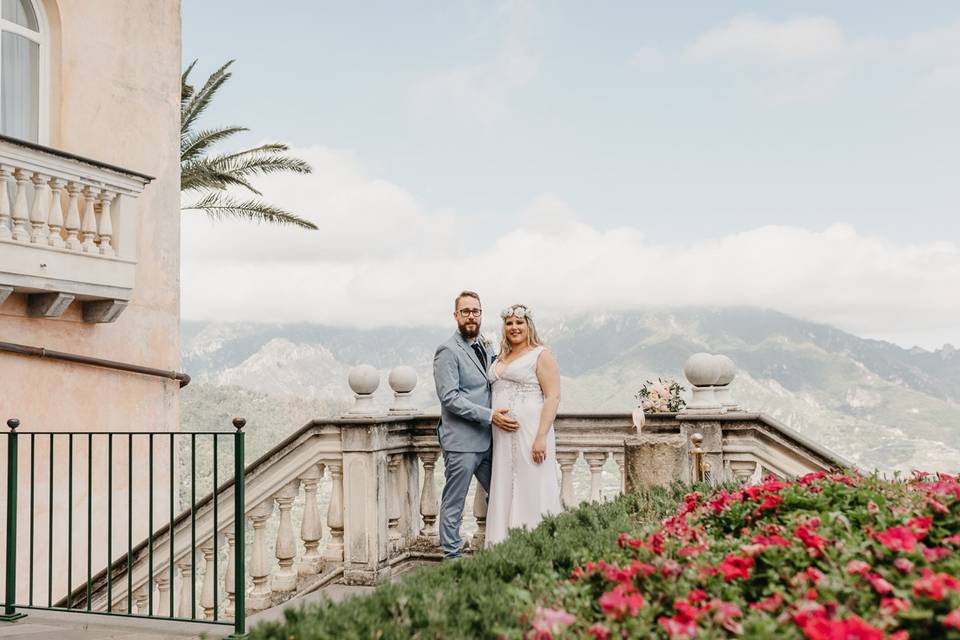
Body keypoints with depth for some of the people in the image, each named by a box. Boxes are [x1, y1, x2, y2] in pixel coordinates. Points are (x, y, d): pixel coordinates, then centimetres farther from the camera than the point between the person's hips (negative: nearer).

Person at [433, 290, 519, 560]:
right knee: (454, 503, 1)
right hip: (461, 442, -8)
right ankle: (452, 558, 9)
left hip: (486, 441, 8)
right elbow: (450, 398, -18)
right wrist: (490, 415, -21)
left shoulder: (486, 349, 15)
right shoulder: (448, 351, -10)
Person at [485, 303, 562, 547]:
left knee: (532, 490, -5)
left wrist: (541, 437, -19)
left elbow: (553, 397, -11)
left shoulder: (541, 356, -4)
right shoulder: (501, 358, 17)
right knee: (506, 492, 8)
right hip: (503, 436, 7)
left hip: (530, 433, -7)